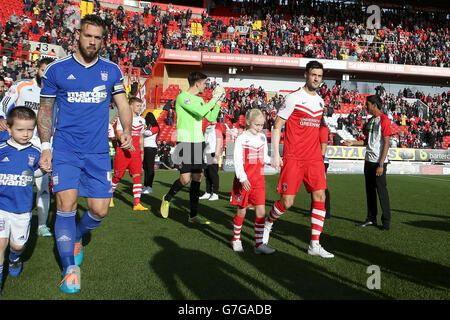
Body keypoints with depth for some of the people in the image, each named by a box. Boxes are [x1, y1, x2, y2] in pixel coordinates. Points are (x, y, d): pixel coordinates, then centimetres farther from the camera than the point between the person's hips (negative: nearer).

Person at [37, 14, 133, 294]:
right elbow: (45, 110, 7)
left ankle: (76, 236, 36)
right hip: (65, 150, -1)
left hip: (98, 152, 2)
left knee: (99, 210, 1)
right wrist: (45, 147, -1)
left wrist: (127, 131, -9)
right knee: (67, 204, -13)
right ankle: (70, 268, 4)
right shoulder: (56, 69, 2)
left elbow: (123, 104, 9)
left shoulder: (112, 70, 6)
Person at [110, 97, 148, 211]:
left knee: (137, 175, -9)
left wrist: (142, 152, 21)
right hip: (122, 151, -4)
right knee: (117, 176, 6)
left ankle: (137, 204, -12)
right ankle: (110, 196, 32)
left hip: (135, 152, 4)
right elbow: (119, 133, -14)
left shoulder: (142, 120, 14)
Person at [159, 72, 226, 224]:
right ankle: (167, 199, 19)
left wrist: (219, 102, 11)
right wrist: (214, 98, -9)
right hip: (184, 142, -7)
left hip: (198, 142, 7)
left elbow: (211, 118, 19)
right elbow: (201, 111, -21)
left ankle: (193, 215, 11)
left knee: (197, 178, 4)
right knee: (185, 179, -10)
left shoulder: (199, 99, 16)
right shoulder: (182, 97, -10)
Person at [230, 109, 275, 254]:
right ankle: (236, 239, 28)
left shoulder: (262, 137, 8)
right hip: (244, 181, -4)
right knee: (241, 211, 8)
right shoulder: (241, 139, -8)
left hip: (258, 180, 4)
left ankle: (259, 244, 3)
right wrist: (243, 178, -24)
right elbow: (237, 161, -13)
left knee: (261, 211, -3)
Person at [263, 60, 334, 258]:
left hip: (314, 158, 6)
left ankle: (314, 245, 5)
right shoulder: (294, 98, -4)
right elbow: (277, 126, -5)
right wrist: (276, 154, -11)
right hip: (293, 158, -6)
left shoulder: (320, 101, 15)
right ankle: (268, 223, 26)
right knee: (287, 202, -5)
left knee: (320, 197, -2)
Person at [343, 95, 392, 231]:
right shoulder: (370, 121, 16)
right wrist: (353, 142, 10)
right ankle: (371, 219, 19)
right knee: (369, 190, 11)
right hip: (368, 161, 8)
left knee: (381, 191, -5)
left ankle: (386, 221, 3)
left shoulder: (384, 120, -10)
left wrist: (381, 165, -17)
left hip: (379, 162, -8)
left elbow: (386, 143, -14)